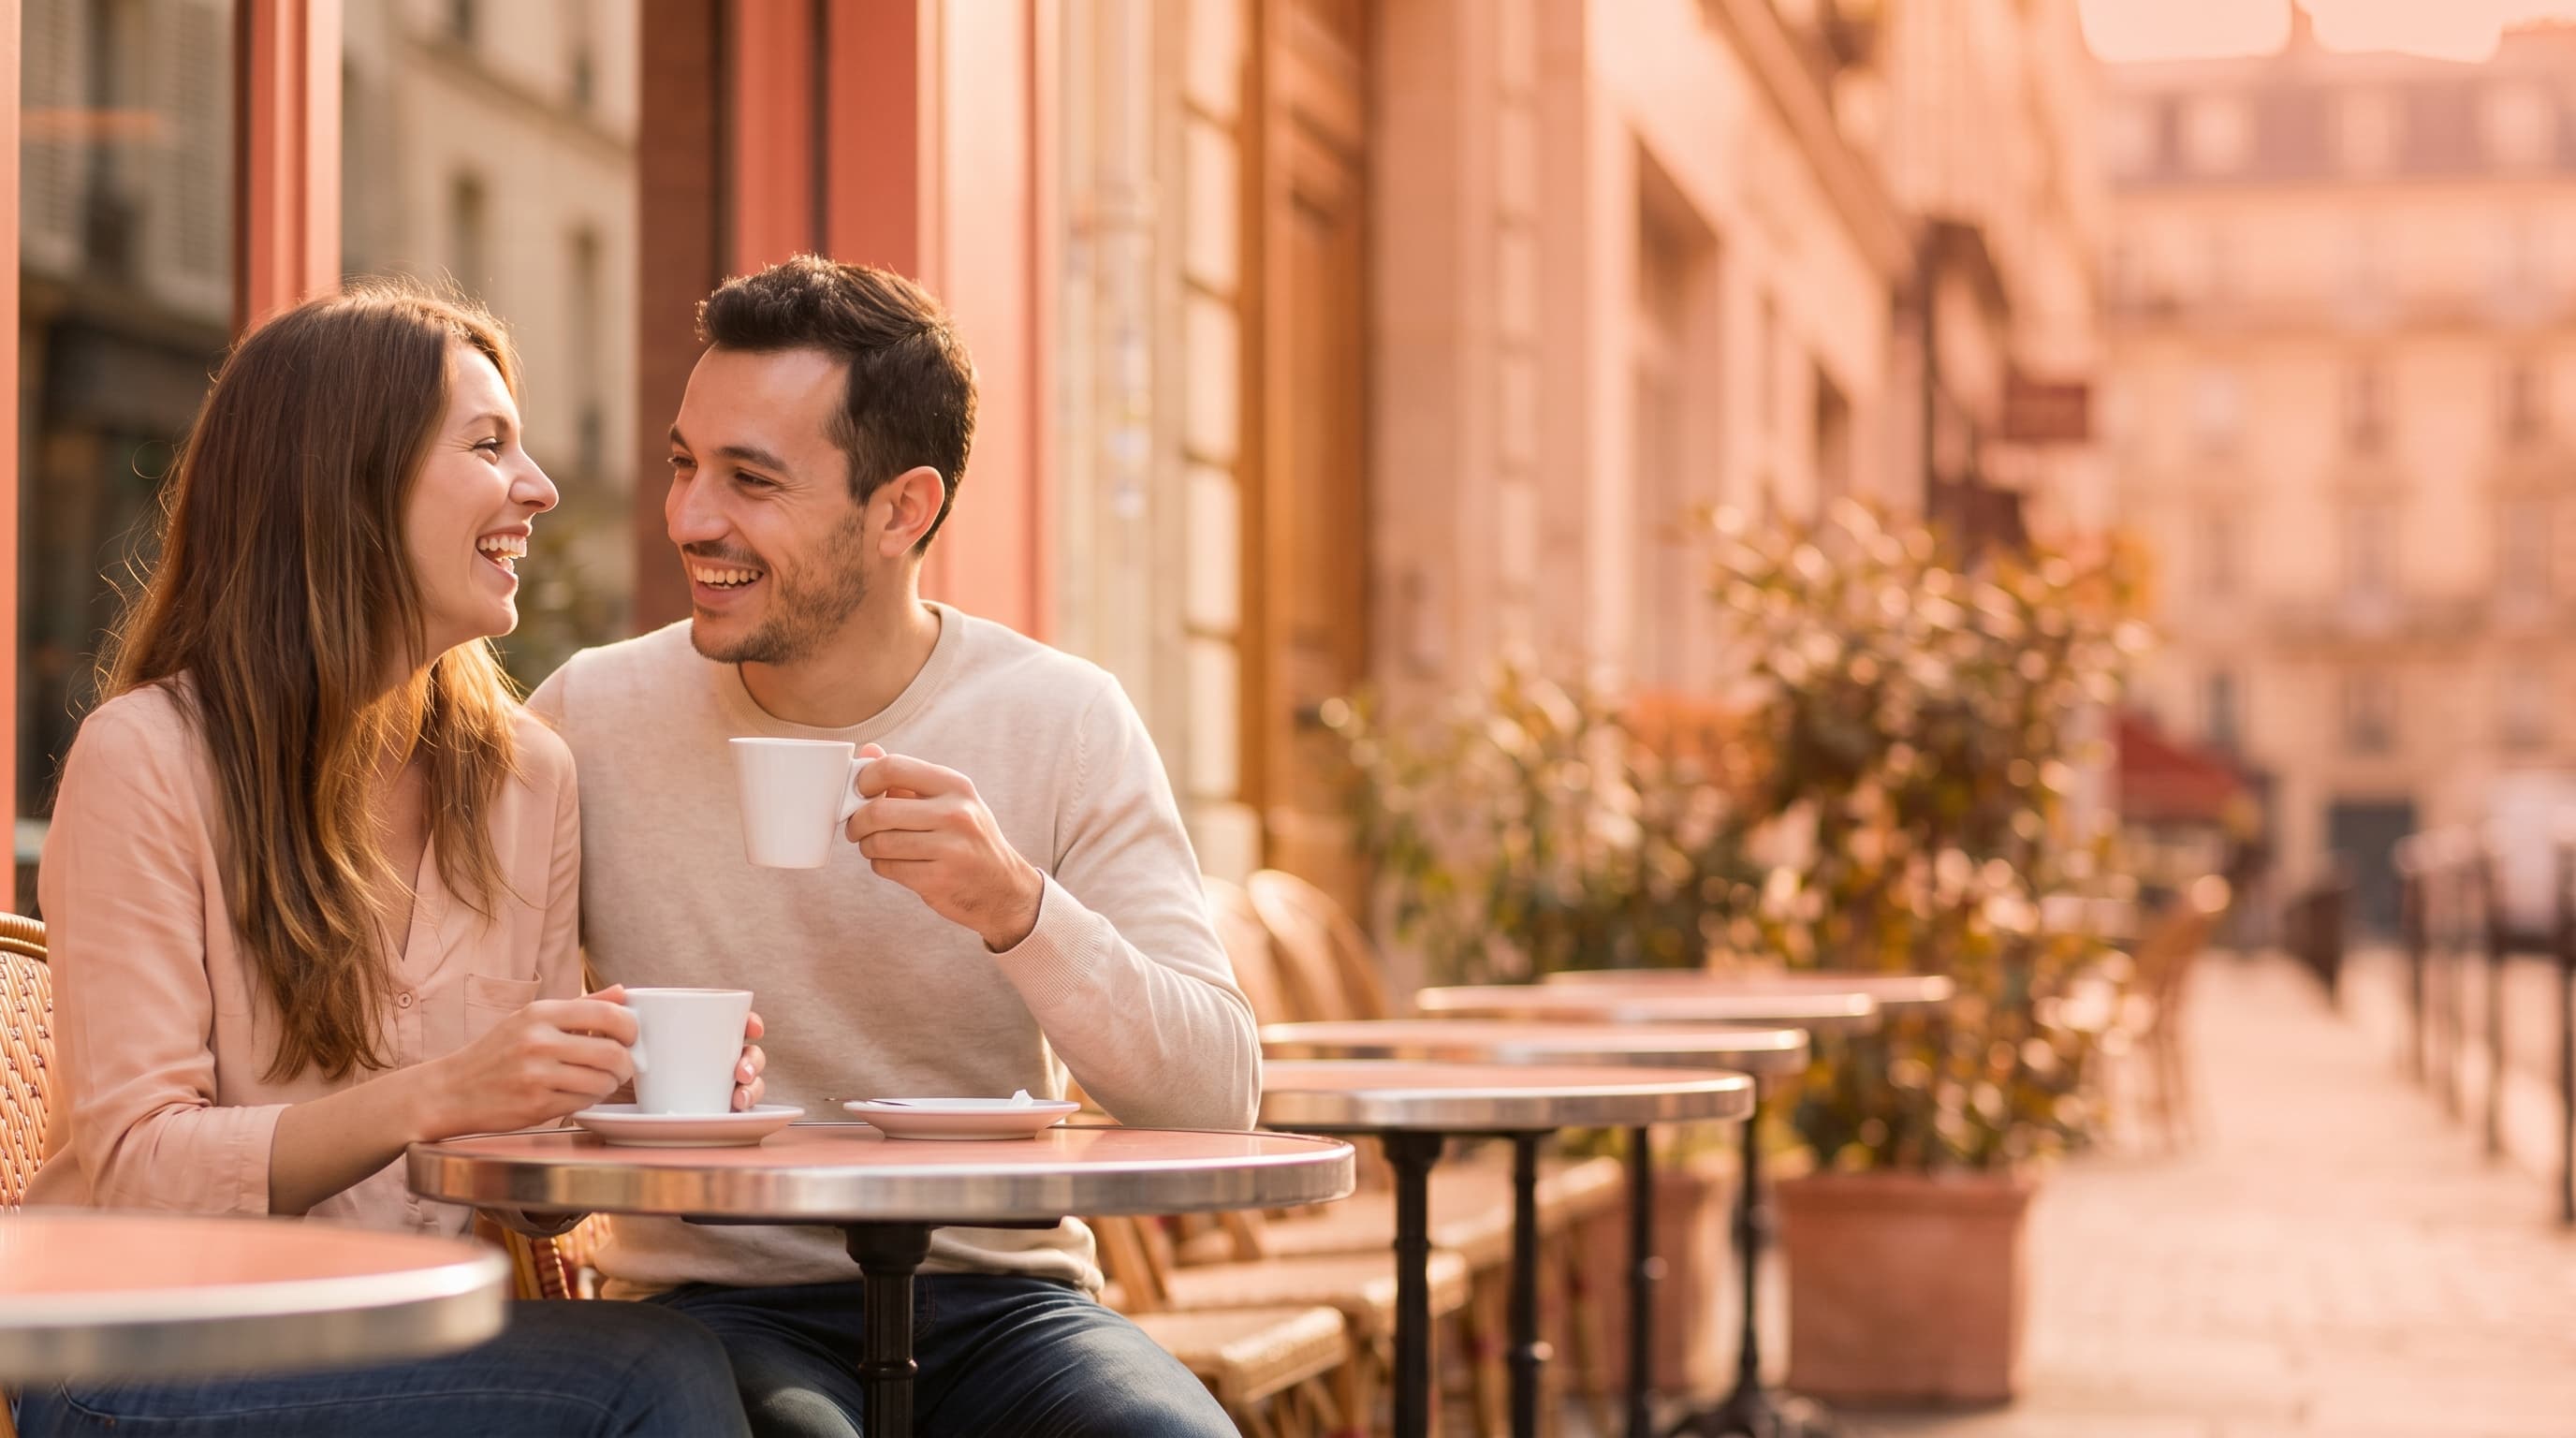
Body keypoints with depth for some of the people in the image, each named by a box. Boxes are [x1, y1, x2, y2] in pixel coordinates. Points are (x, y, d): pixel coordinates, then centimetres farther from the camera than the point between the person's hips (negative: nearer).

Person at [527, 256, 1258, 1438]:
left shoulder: (1064, 726, -1)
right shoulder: (590, 717, 0)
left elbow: (1218, 1103, -8)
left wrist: (1021, 910, -24)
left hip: (996, 1297, 2)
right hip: (716, 1299, -1)